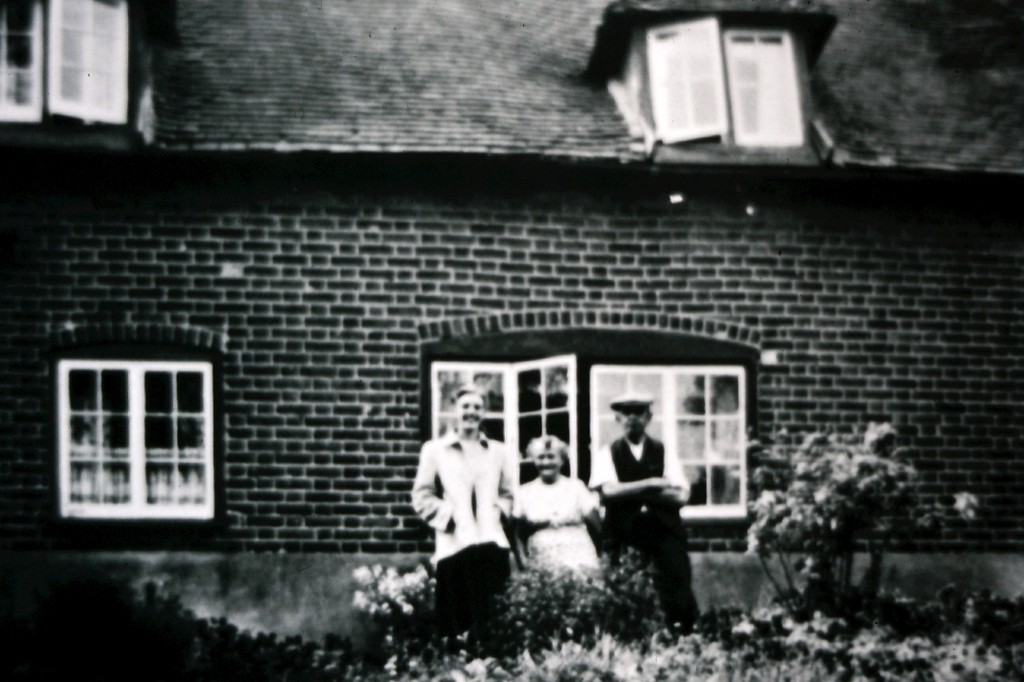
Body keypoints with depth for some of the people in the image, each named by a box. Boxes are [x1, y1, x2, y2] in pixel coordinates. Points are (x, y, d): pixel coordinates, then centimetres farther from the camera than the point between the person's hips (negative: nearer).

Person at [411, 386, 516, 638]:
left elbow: (507, 494, 19)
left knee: (492, 615, -2)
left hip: (493, 543, 2)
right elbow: (422, 497, 5)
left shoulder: (498, 451, 19)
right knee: (457, 617, -7)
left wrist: (498, 513, 0)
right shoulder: (434, 450, 10)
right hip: (454, 545, -2)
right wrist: (450, 517, -8)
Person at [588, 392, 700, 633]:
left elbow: (681, 496, -2)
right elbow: (608, 490, -11)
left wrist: (631, 492, -7)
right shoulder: (607, 454, 8)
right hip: (623, 534, -1)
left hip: (664, 531, 1)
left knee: (679, 594, -6)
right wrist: (650, 484, -10)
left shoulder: (663, 453, 11)